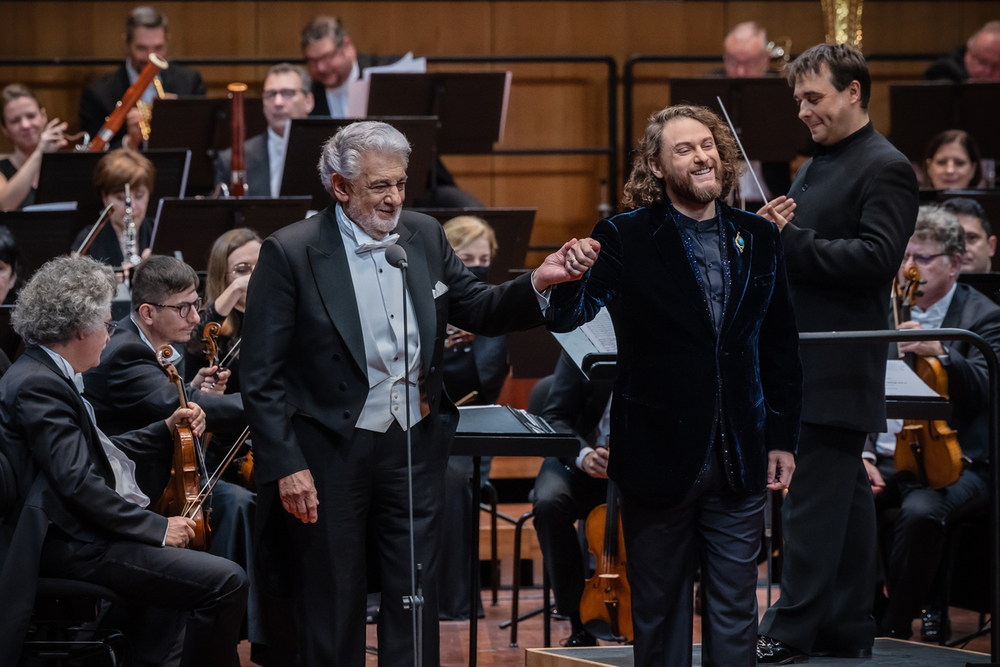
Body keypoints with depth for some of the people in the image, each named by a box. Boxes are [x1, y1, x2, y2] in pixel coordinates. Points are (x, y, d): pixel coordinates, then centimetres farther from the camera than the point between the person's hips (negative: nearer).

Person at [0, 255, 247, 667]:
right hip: (76, 547, -12)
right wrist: (157, 528, -19)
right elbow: (78, 484, -24)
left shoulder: (46, 374, 14)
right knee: (227, 582, -21)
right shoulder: (36, 385, -18)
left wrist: (165, 429, 20)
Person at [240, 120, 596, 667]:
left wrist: (537, 282, -8)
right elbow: (261, 376, -11)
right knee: (333, 610, 5)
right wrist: (286, 466, -16)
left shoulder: (425, 237, 5)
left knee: (415, 600, 8)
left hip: (415, 446, 4)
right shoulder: (290, 253, -11)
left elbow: (477, 311, 12)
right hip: (330, 455, -4)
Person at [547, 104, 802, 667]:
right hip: (660, 461, -3)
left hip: (740, 466, 3)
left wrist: (783, 438, 7)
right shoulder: (626, 239, -6)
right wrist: (568, 282, -38)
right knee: (660, 614, 8)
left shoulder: (759, 238, 5)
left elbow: (782, 346, 10)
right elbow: (567, 319, -15)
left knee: (735, 614, 7)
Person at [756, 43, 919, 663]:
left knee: (814, 500, -9)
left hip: (839, 368, -9)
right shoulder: (817, 166, 19)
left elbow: (877, 259, -21)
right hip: (803, 360, 9)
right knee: (846, 495, 12)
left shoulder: (885, 169, -10)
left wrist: (791, 240, -21)